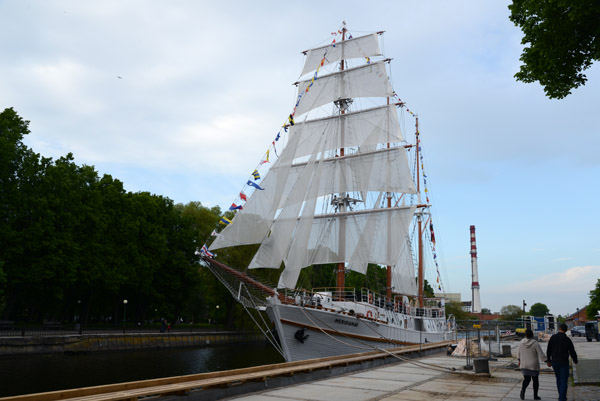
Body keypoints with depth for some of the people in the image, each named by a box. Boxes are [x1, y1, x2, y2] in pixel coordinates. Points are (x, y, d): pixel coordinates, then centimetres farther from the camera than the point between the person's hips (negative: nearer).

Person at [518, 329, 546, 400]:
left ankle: (523, 389, -13)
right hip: (534, 365, -3)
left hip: (524, 365, 3)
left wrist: (519, 360, 20)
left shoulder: (522, 342, -3)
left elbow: (519, 353, 7)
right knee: (535, 380, 14)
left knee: (526, 379, 11)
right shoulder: (535, 343, -16)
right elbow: (541, 355, -16)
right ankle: (535, 395, 18)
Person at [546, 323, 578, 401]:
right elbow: (572, 352, -3)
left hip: (554, 362, 3)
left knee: (558, 379, 18)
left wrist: (549, 360, 15)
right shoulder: (567, 340, -11)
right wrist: (575, 360, 17)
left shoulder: (553, 337, -1)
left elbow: (548, 350, 3)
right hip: (563, 362, -3)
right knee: (564, 381, 3)